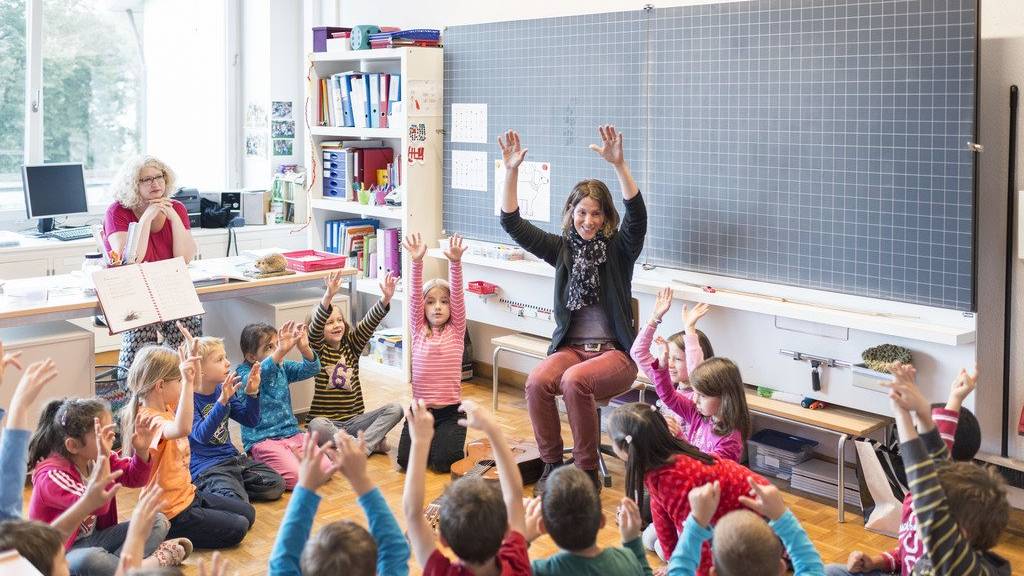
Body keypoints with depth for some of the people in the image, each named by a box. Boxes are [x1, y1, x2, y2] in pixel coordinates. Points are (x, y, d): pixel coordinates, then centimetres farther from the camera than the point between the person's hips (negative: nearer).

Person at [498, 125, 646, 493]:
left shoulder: (618, 249, 0)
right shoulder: (562, 248, 9)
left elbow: (637, 217, -20)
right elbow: (513, 224, 2)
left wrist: (619, 165, -34)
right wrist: (511, 171, -11)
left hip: (614, 352, -3)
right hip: (571, 347, 3)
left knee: (574, 381, -34)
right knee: (537, 381, -29)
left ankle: (587, 471, -17)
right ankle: (551, 465, -12)